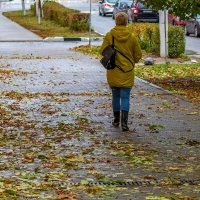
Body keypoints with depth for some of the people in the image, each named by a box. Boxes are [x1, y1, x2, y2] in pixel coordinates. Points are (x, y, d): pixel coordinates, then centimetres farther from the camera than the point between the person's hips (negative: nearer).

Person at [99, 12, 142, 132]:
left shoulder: (110, 35, -8)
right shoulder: (132, 36, -6)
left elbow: (102, 51, -5)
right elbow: (138, 55, 0)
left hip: (113, 71, 1)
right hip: (127, 72, -1)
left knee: (115, 96, 16)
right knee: (125, 97, 0)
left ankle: (116, 120, 26)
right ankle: (124, 122, -13)